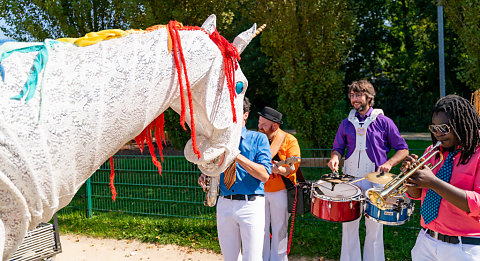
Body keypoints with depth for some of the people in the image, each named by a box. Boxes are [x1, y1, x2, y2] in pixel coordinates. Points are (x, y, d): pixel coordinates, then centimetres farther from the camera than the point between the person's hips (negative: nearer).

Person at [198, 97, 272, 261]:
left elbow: (265, 175, -13)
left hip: (251, 205, -4)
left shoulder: (258, 139, -1)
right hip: (225, 205, 4)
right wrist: (205, 178, -4)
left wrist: (237, 156, -20)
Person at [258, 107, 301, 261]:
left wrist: (279, 169, -30)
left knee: (279, 229, 8)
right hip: (259, 190, 3)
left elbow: (293, 167, -12)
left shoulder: (289, 140, -6)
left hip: (280, 191, -3)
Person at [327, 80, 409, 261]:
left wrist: (389, 163, -15)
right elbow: (338, 148, 14)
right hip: (350, 181, 2)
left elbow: (403, 150, 2)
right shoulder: (346, 123, 7)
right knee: (348, 225, 7)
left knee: (374, 229, 7)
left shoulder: (384, 122, -1)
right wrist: (335, 157, -8)